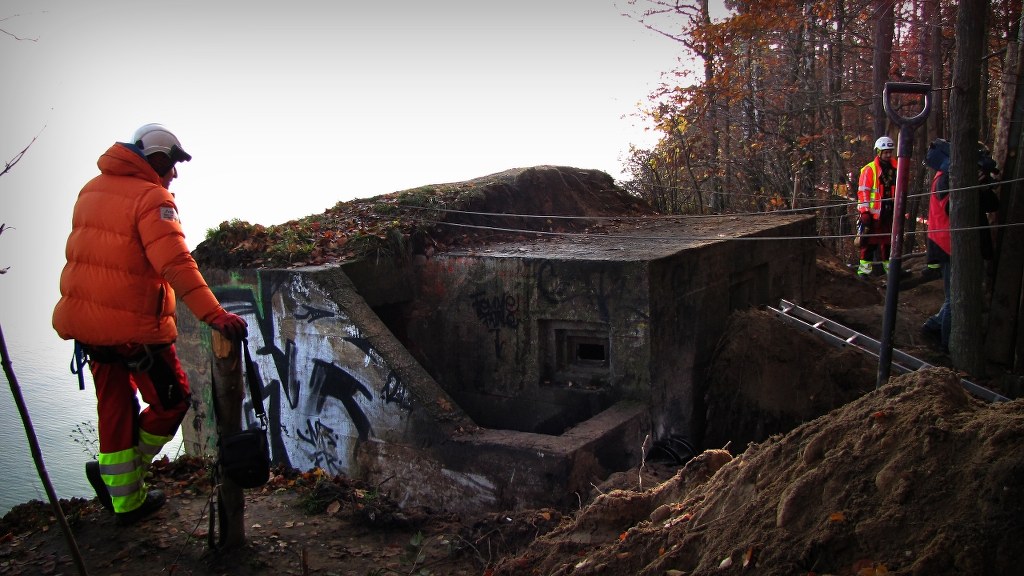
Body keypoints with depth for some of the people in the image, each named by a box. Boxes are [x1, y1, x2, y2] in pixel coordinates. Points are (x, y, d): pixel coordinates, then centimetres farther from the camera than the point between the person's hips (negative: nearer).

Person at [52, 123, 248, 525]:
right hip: (134, 327, -8)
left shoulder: (92, 190, 11)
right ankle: (114, 475, 19)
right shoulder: (151, 199, -15)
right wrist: (213, 314, -34)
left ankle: (127, 502, 30)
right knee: (171, 402, 12)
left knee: (114, 408, 19)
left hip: (84, 321, 8)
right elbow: (176, 264, -28)